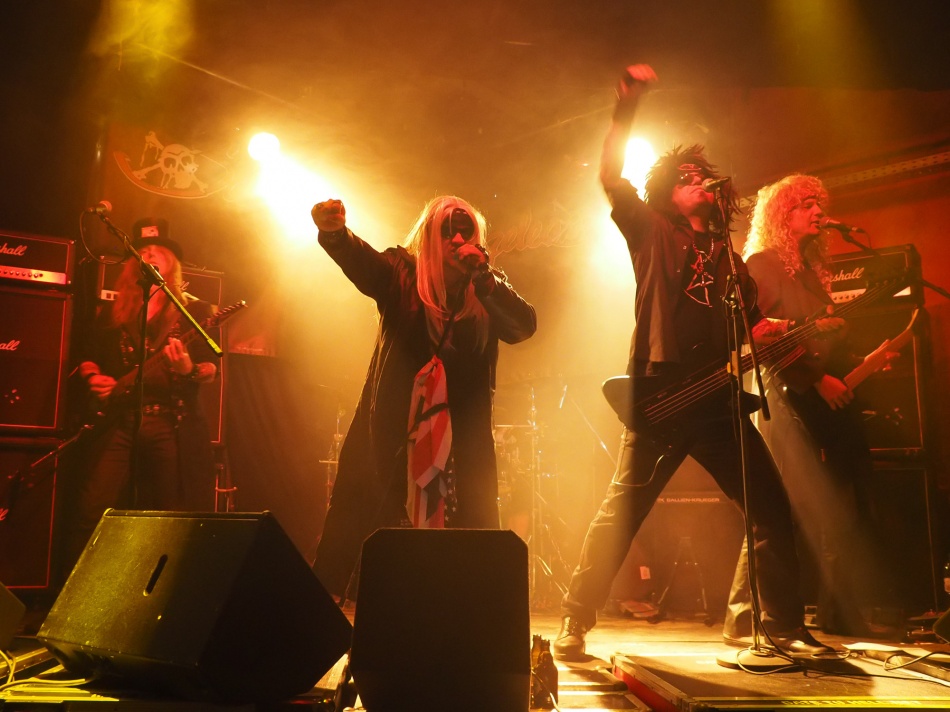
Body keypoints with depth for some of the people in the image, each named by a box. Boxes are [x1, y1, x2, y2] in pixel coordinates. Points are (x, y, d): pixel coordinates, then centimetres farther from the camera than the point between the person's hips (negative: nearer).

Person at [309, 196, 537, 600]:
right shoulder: (402, 273, 3)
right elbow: (360, 259, -16)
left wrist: (483, 277, -18)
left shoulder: (488, 292, 8)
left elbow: (525, 325, -7)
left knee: (472, 527, 5)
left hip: (461, 432, 2)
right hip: (395, 426, -1)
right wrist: (334, 231, -38)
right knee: (365, 520, -2)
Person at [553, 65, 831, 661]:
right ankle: (576, 624, 4)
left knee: (772, 506, 3)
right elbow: (611, 174, -2)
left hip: (718, 399, 5)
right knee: (623, 510, -7)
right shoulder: (652, 232, 9)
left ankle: (785, 626, 17)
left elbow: (750, 324, 24)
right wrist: (628, 102, -6)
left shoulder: (727, 255, 23)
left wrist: (771, 332, 2)